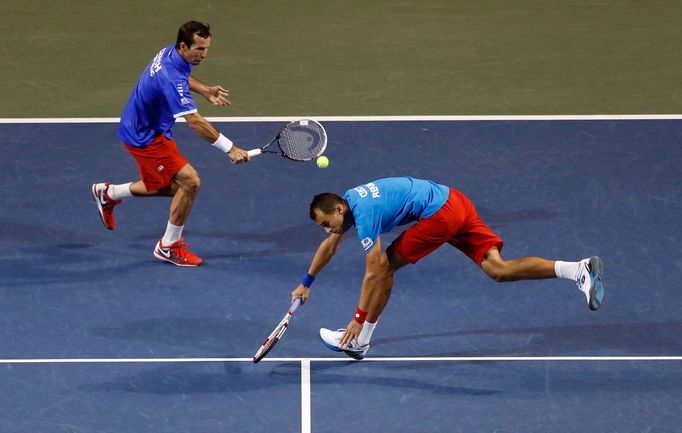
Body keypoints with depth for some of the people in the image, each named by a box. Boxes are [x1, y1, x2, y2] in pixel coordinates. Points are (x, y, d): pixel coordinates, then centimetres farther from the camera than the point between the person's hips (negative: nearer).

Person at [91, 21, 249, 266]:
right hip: (144, 138, -10)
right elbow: (195, 122, -37)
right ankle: (169, 247, 2)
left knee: (172, 187, 21)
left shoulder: (170, 53, -4)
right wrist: (229, 148, -36)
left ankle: (107, 193, 39)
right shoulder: (171, 78, -34)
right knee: (190, 181, -14)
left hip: (141, 129, 10)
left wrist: (204, 90, 8)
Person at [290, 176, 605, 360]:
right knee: (498, 269, -4)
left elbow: (374, 272, -12)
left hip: (439, 214, -9)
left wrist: (359, 318, -7)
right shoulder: (348, 201, 16)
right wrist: (306, 283, 39)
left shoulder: (364, 214, -12)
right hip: (455, 200, 9)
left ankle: (358, 341, 7)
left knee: (386, 265, 2)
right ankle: (580, 270, -20)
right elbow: (329, 247, 32)